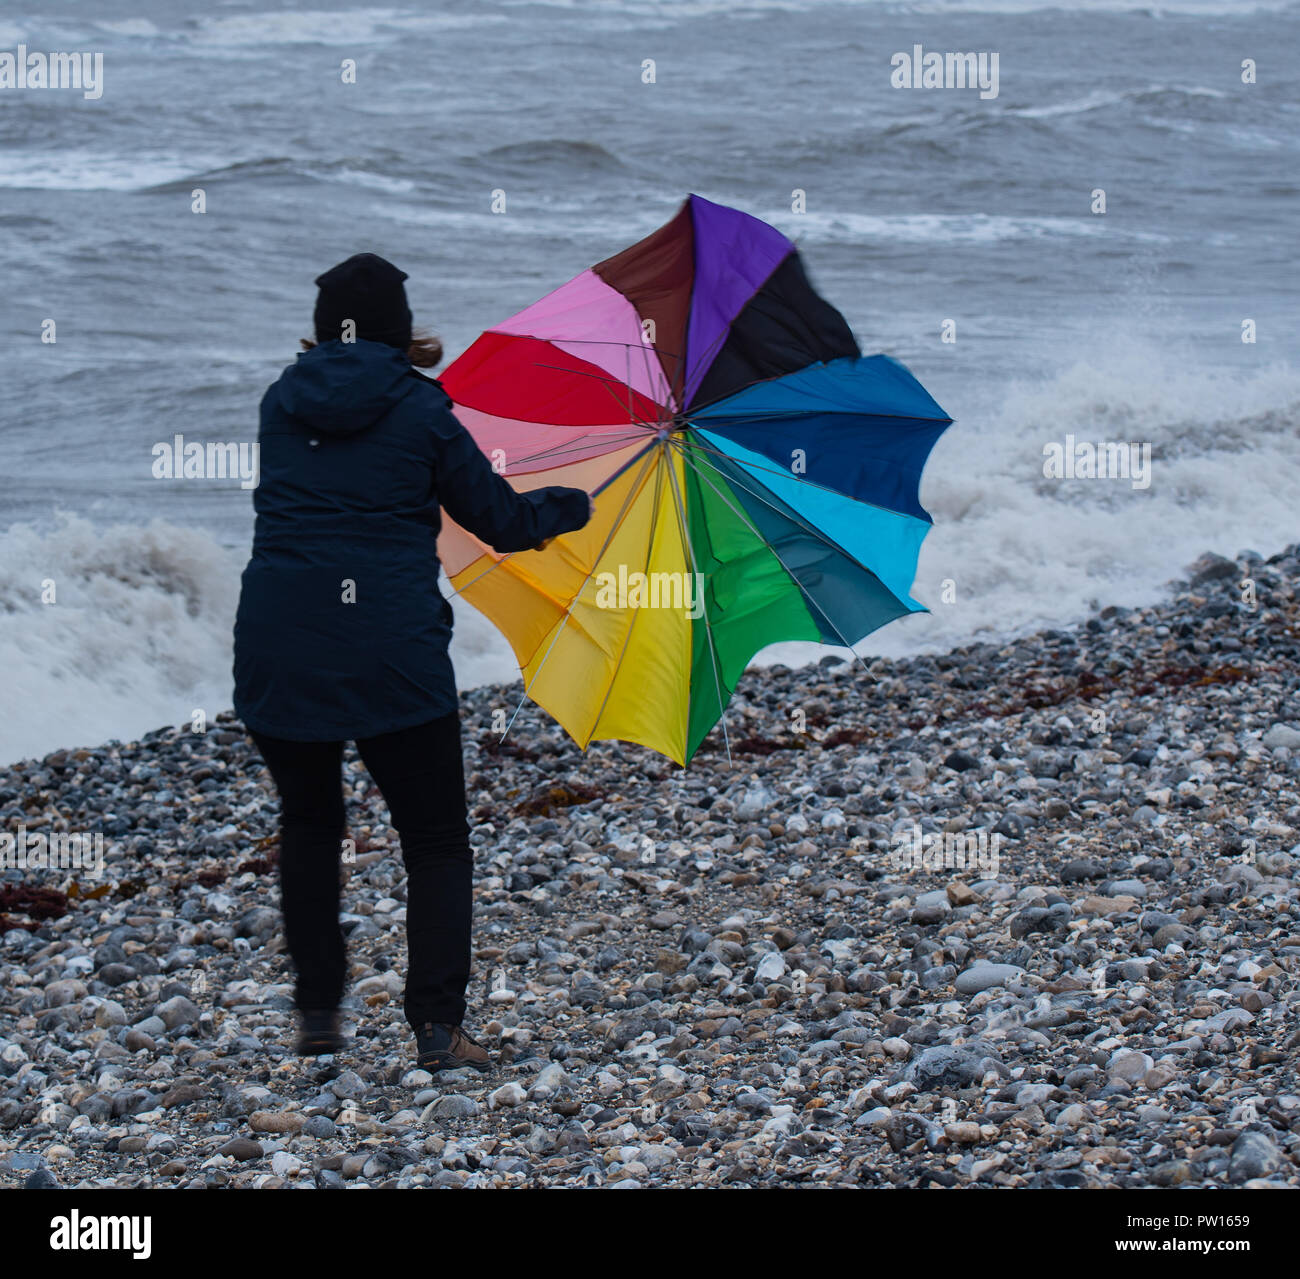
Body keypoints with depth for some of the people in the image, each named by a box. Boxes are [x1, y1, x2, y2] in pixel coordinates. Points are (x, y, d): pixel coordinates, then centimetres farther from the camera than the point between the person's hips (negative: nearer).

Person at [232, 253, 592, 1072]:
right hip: (391, 654, -3)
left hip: (276, 651, 3)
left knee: (309, 825, 22)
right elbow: (501, 520, 6)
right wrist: (573, 508, 26)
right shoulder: (420, 412, 0)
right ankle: (438, 1026, -4)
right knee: (437, 841, 7)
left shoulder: (285, 402, 9)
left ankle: (317, 1015, 22)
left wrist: (399, 368, 35)